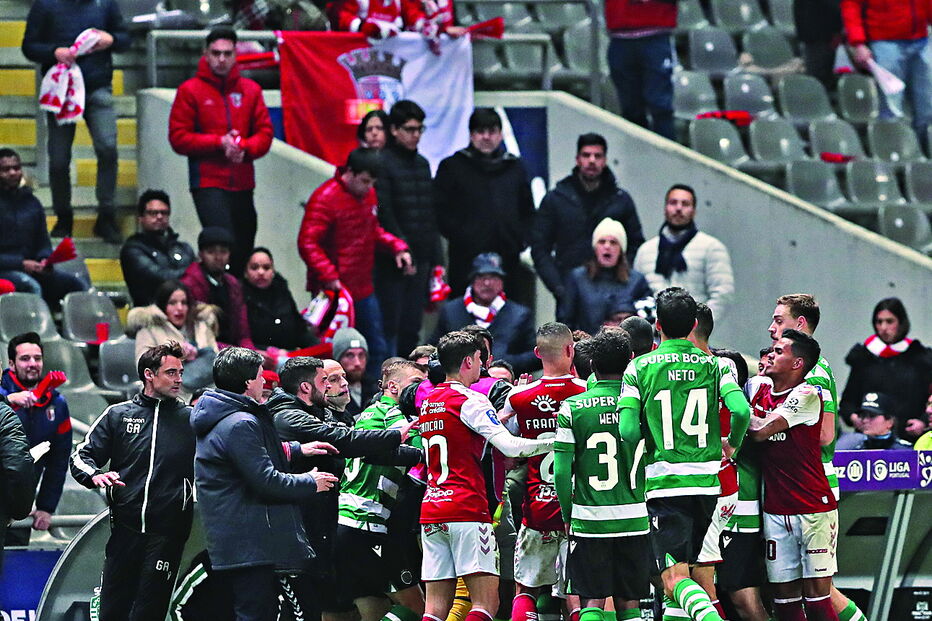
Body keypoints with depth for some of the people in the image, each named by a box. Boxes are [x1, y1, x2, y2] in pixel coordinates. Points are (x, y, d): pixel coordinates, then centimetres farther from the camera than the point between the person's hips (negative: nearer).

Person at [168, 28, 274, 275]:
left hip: (243, 183, 4)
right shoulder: (190, 90, 1)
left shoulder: (250, 90, 11)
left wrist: (244, 148, -13)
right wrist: (218, 142, -14)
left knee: (244, 250, 6)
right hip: (208, 183, -4)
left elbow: (265, 133, 8)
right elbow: (178, 138, -4)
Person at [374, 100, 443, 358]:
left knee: (412, 328, 7)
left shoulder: (422, 163, 16)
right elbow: (384, 214, -12)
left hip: (420, 259, 7)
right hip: (393, 260, -7)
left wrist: (437, 258, 13)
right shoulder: (382, 163, -6)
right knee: (390, 325, -7)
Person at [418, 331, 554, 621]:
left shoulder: (428, 402, 17)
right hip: (467, 509, -8)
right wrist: (555, 443, -9)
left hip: (431, 510, 8)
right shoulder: (470, 400, -7)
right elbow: (509, 445, -17)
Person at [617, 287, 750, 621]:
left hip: (665, 483, -3)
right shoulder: (713, 364, 4)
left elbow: (628, 431, -9)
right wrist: (732, 444, 8)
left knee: (675, 578, -9)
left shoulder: (639, 368, -1)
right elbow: (741, 410, -12)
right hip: (709, 480, 3)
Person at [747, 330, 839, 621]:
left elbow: (760, 431, -16)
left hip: (814, 510, -6)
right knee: (784, 597, 5)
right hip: (776, 513, 6)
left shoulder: (806, 395, -10)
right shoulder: (761, 392, 11)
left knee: (816, 595, -7)